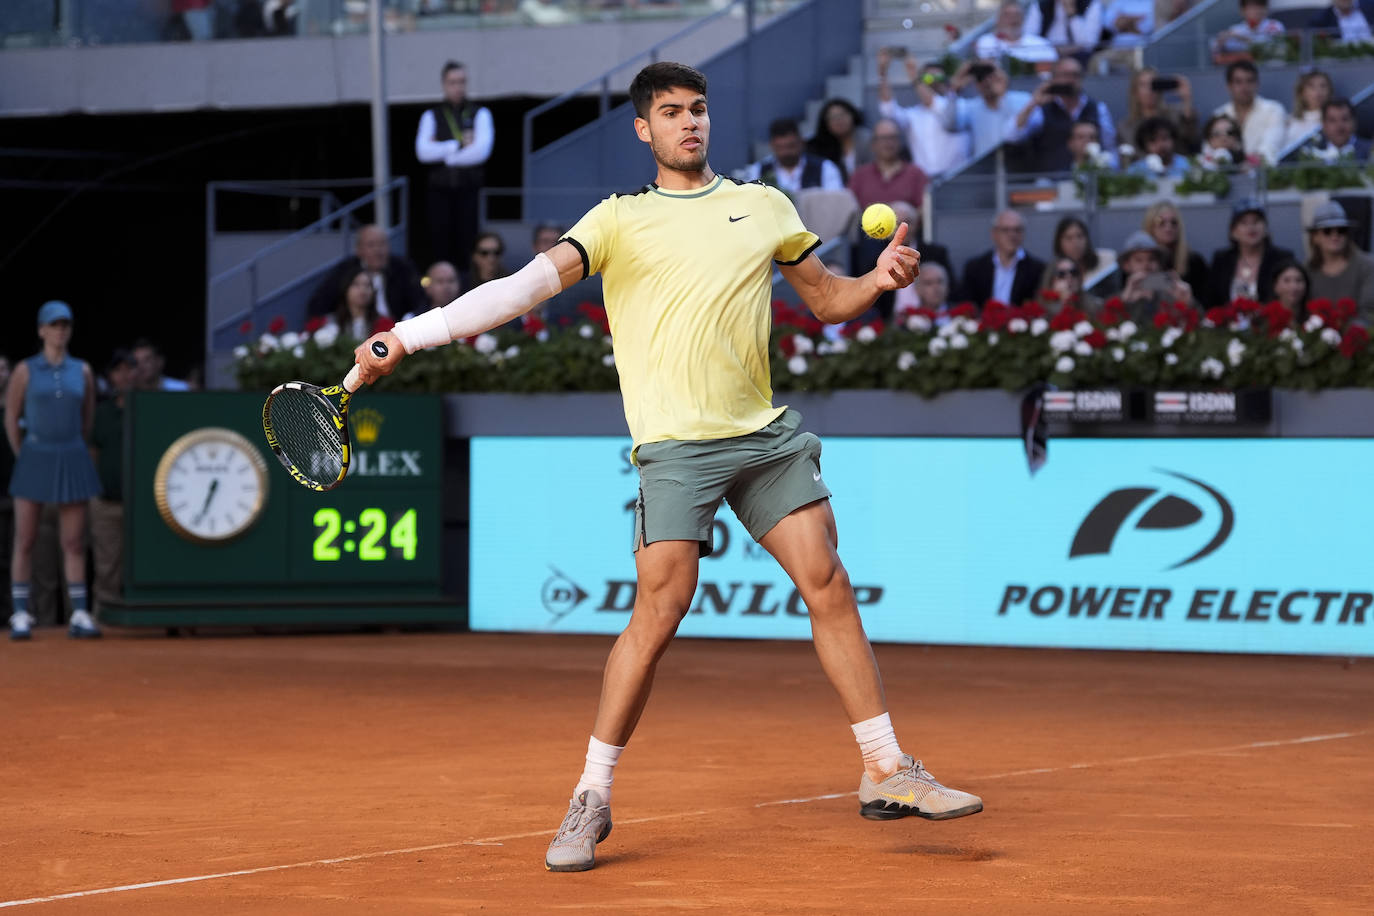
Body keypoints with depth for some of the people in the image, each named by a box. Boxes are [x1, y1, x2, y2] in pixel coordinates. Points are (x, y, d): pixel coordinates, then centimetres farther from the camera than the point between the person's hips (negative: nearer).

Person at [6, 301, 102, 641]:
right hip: (34, 458, -2)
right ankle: (20, 616, 2)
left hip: (72, 461, 2)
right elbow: (11, 419, 4)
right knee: (25, 541, -2)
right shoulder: (26, 371, 0)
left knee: (74, 542, 1)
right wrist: (24, 459, 3)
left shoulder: (82, 371, 7)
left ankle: (80, 615, 2)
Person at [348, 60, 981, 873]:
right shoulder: (620, 220, 5)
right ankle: (592, 798, -2)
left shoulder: (765, 206, 14)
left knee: (829, 585, 1)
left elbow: (827, 299, 23)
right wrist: (408, 336, -17)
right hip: (676, 441, -4)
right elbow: (528, 285, -6)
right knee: (659, 611, -12)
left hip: (765, 436, 4)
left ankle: (887, 772, 11)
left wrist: (881, 280, -1)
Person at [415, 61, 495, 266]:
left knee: (467, 249, -5)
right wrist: (459, 144, -8)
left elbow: (481, 151, -8)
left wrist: (443, 153, -5)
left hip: (469, 191, -1)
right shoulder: (431, 116, 10)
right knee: (440, 249, -3)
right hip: (440, 193, 1)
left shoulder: (480, 114, 7)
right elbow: (423, 152, -5)